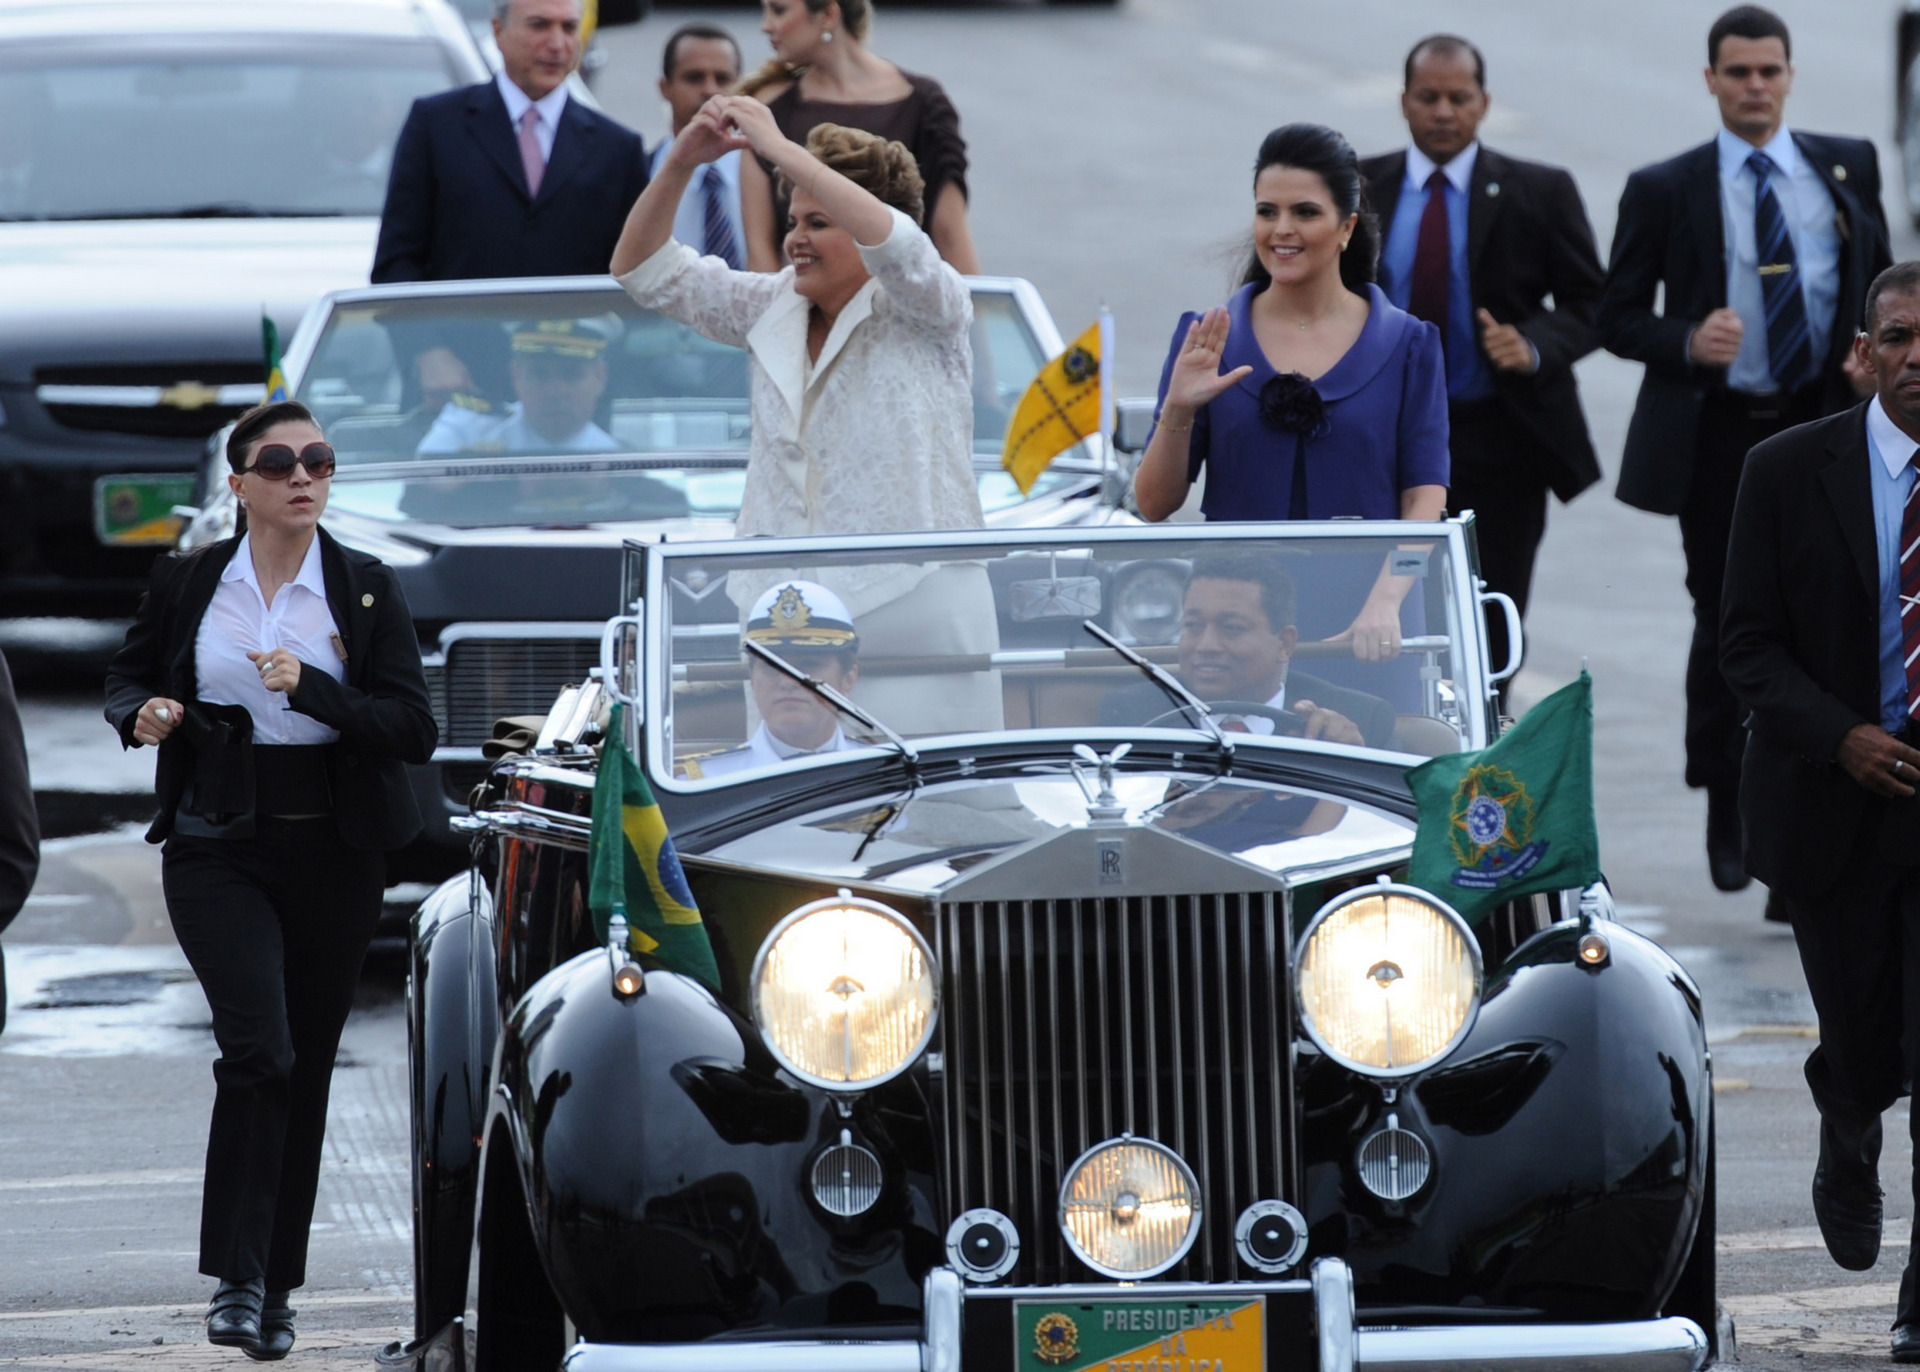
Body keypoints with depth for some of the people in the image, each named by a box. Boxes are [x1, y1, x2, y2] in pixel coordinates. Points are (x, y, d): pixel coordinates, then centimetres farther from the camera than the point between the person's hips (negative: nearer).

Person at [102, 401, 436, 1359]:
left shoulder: (366, 590, 0)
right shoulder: (185, 584, 2)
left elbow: (415, 730, -6)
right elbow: (129, 673, 17)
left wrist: (312, 689, -20)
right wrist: (141, 713, -7)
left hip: (334, 850, 2)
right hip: (219, 845, -2)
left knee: (306, 1067, 7)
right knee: (260, 1047, -20)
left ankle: (274, 1289, 18)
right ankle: (237, 1278, -17)